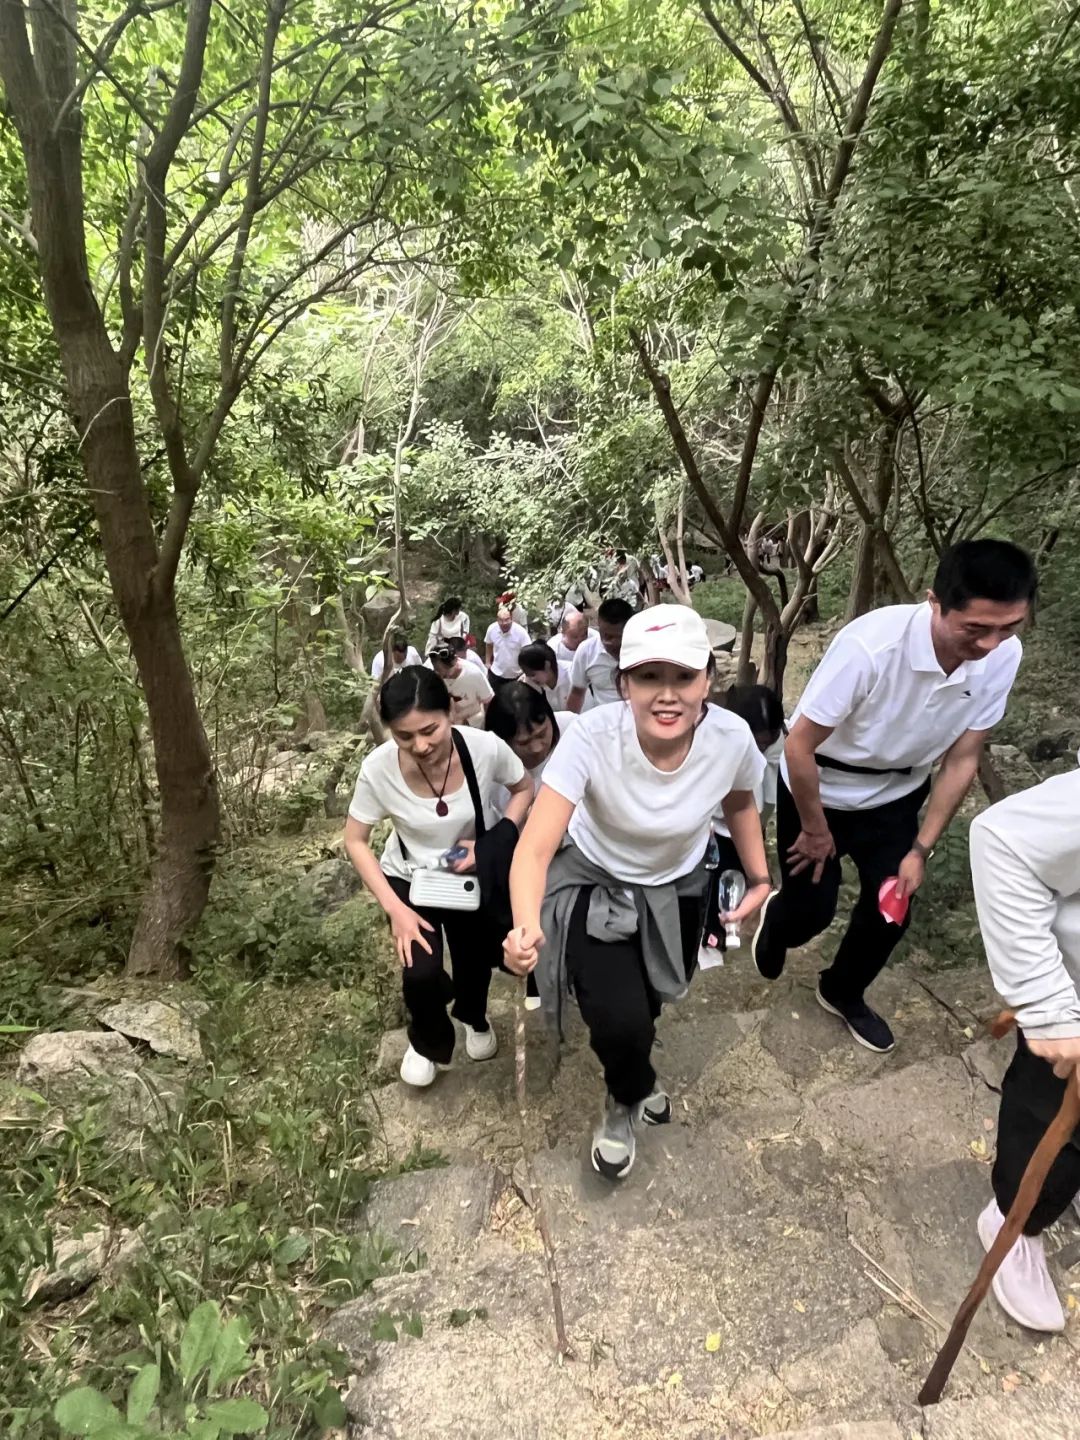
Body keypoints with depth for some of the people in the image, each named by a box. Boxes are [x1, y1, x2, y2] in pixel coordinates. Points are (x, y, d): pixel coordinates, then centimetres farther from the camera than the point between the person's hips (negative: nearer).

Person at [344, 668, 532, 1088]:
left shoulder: (486, 747, -29)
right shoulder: (378, 768, -28)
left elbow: (524, 790, -8)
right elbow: (355, 841, -13)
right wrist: (395, 909, -19)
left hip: (475, 874, 1)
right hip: (410, 878, -1)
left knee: (477, 961, 8)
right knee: (421, 975, -16)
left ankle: (472, 1015, 50)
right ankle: (427, 1039, 23)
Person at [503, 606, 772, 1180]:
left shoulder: (731, 738, -27)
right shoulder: (592, 737, -37)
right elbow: (534, 849, -39)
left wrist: (759, 878, -7)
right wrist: (528, 926, -56)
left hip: (678, 886, 3)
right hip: (595, 884, -3)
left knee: (656, 996, 23)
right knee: (619, 1023, -18)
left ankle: (630, 1082, 64)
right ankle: (631, 1095, 24)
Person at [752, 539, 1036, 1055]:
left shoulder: (1003, 657, -20)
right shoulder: (870, 646, -37)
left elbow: (961, 760, -8)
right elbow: (799, 746, -27)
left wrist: (921, 849, -8)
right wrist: (816, 830, -14)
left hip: (897, 793, 4)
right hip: (819, 786, -4)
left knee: (891, 908, 6)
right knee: (811, 909, 5)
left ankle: (842, 992, 36)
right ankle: (776, 920, 44)